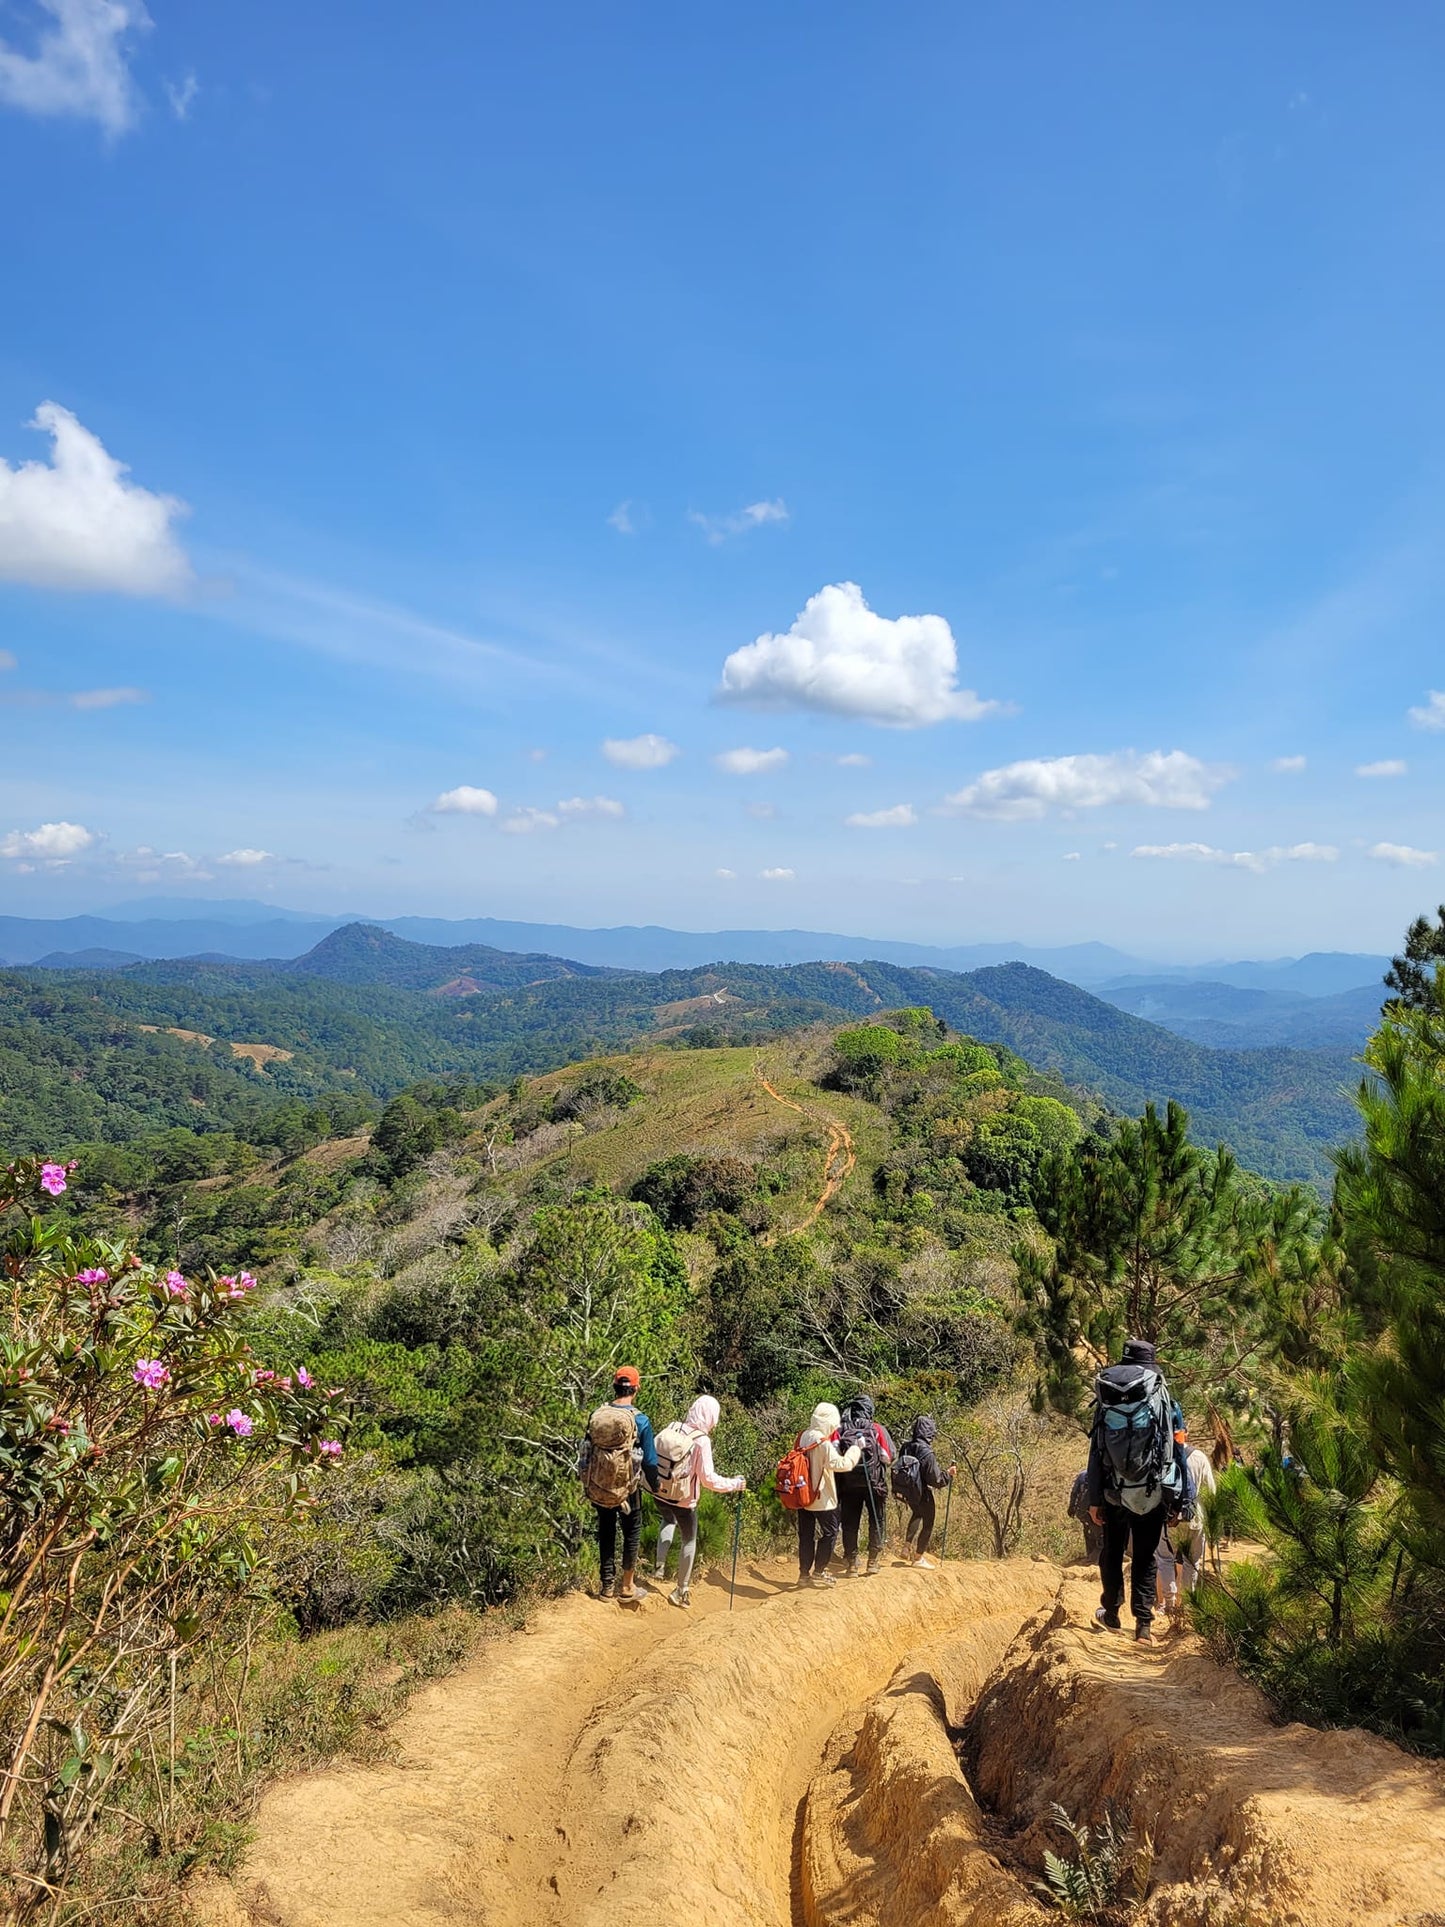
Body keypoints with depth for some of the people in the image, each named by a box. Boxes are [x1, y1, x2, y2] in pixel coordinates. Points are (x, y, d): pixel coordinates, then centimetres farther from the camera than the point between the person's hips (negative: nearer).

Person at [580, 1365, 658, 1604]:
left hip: (598, 1487, 3)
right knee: (632, 1533, 16)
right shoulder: (640, 1420, -16)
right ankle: (627, 1587, 20)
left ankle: (607, 1586, 26)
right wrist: (655, 1486, 7)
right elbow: (649, 1460, -9)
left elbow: (586, 1452, 4)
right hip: (627, 1488, -3)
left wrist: (587, 1484, 17)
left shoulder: (597, 1414, -5)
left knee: (605, 1533, 18)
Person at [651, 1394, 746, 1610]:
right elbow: (708, 1479, -20)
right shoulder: (701, 1441, -20)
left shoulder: (670, 1429, -6)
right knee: (689, 1541, 18)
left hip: (660, 1493, 5)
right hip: (683, 1500, -5)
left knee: (669, 1521, 36)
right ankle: (681, 1591, 26)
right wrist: (734, 1485, -8)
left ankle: (659, 1565, 24)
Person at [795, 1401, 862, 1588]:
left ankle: (804, 1573, 18)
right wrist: (857, 1448, -16)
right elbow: (841, 1464, -25)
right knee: (829, 1532, 8)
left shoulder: (804, 1437, 2)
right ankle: (818, 1572, 12)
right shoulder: (824, 1442, -21)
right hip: (821, 1497, -7)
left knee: (806, 1534, 13)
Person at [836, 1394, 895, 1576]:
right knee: (876, 1521, 13)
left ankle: (851, 1563, 11)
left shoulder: (840, 1429, -3)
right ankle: (874, 1561, 13)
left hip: (848, 1484, 1)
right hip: (874, 1483, -1)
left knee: (850, 1524, 9)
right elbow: (891, 1455, -4)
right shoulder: (876, 1429, -6)